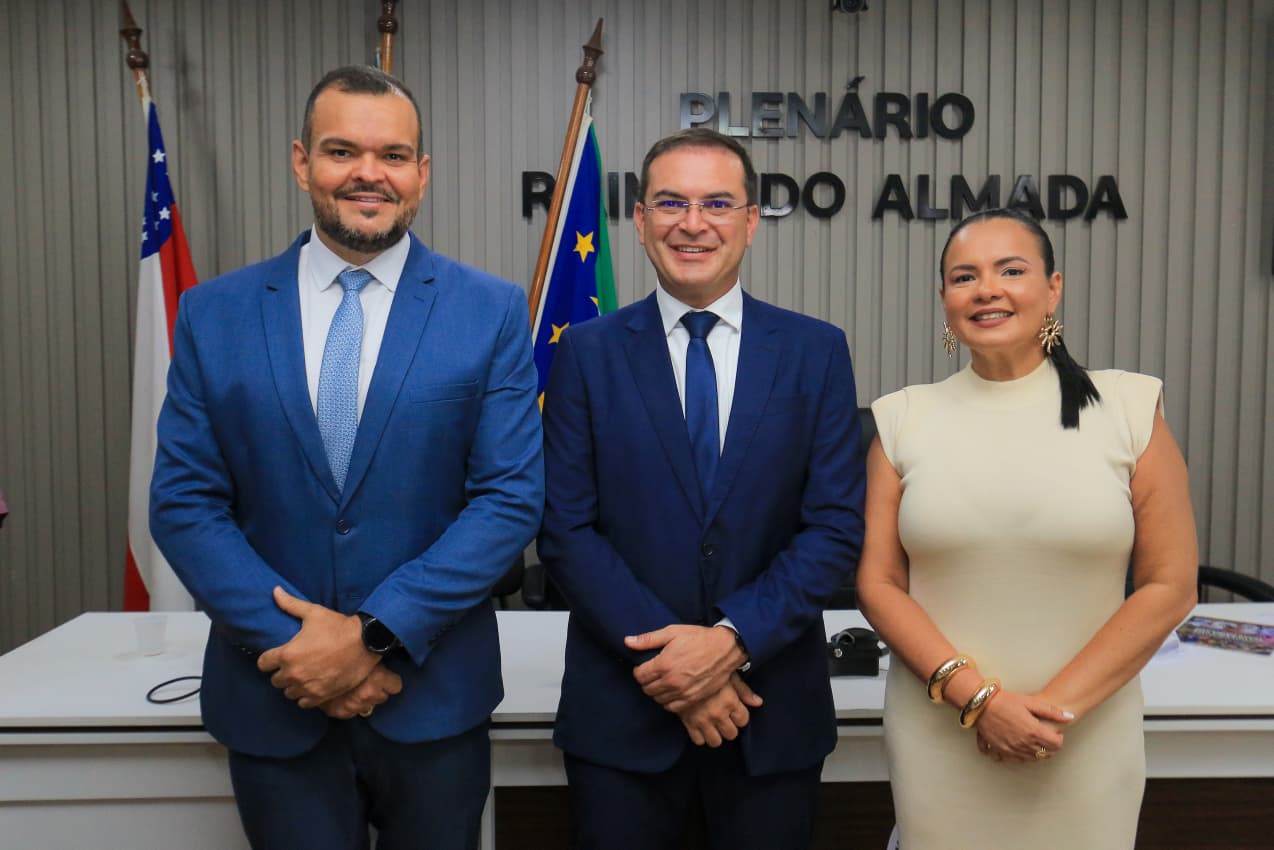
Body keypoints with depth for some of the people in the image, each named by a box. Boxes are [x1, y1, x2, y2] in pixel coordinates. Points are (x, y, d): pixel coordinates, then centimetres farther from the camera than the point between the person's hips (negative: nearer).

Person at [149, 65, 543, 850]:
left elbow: (513, 497, -9)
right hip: (272, 700, 1)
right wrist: (293, 641, -12)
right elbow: (184, 503, -1)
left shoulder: (492, 311, -5)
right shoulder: (213, 314, 0)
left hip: (433, 696, 0)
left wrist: (373, 633, -15)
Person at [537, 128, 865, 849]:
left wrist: (733, 640, -15)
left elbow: (838, 527, -4)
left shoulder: (817, 351, 0)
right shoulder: (588, 353, -2)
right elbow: (567, 531, -6)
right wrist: (671, 660, -13)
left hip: (775, 713, 1)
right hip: (622, 710, 0)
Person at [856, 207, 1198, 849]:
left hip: (1087, 742, 0)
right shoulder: (904, 418, -1)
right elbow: (877, 584, -2)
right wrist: (977, 696, -12)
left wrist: (1058, 706, -11)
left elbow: (1170, 585, -3)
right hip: (937, 736, 1)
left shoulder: (1128, 406, -3)